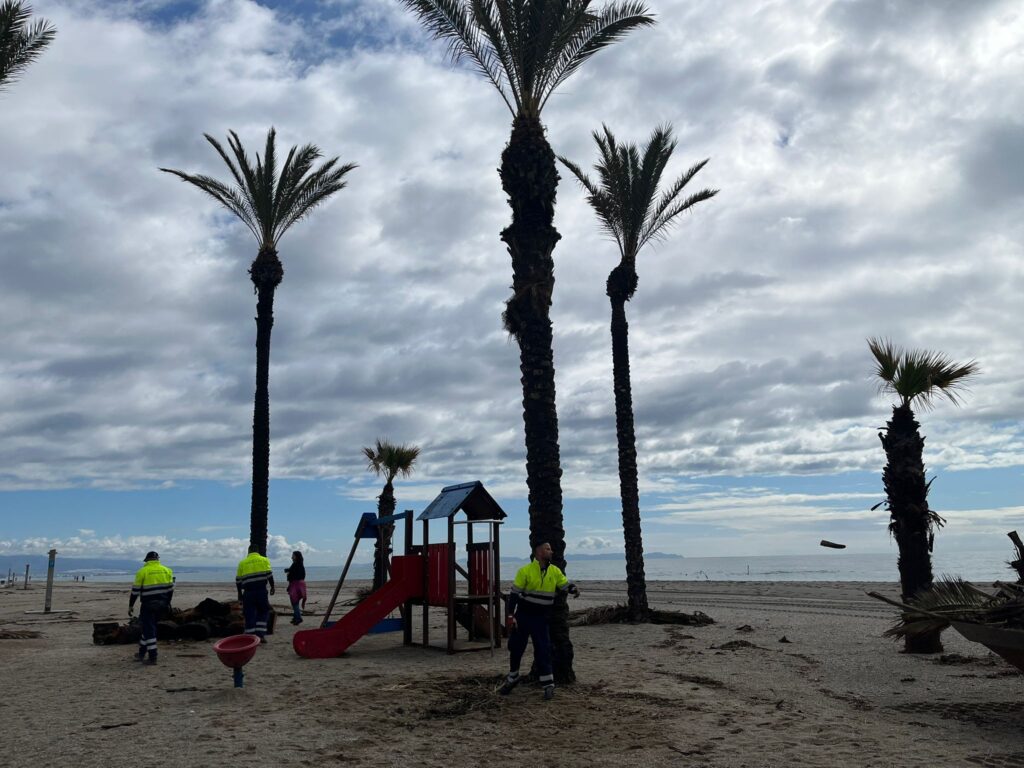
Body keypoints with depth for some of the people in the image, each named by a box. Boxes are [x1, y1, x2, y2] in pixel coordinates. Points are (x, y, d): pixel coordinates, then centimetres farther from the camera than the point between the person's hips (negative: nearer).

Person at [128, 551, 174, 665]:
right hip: (161, 604, 5)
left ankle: (153, 657, -5)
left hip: (148, 605, -5)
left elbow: (135, 590, -4)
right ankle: (142, 652, 27)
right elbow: (170, 589, 9)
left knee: (149, 629, -1)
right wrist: (167, 603, 19)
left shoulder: (142, 572, -4)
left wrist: (131, 605, 5)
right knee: (149, 627, 20)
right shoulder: (166, 570, 7)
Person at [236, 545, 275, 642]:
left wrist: (239, 592, 21)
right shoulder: (264, 560, 7)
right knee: (263, 612, 13)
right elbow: (269, 575, -3)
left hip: (248, 592, 1)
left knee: (249, 615, 5)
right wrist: (272, 587, 6)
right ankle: (260, 635, 3)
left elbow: (238, 580, 11)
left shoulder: (242, 563, 12)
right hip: (261, 590, -1)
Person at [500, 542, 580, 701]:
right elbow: (514, 593, -9)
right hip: (523, 616, -1)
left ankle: (548, 685, 5)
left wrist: (574, 589, -18)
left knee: (543, 650, -4)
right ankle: (512, 679, 31)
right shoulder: (525, 571, -12)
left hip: (541, 618, 1)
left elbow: (566, 585, 6)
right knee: (515, 647, 9)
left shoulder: (555, 571, -1)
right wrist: (511, 615, -12)